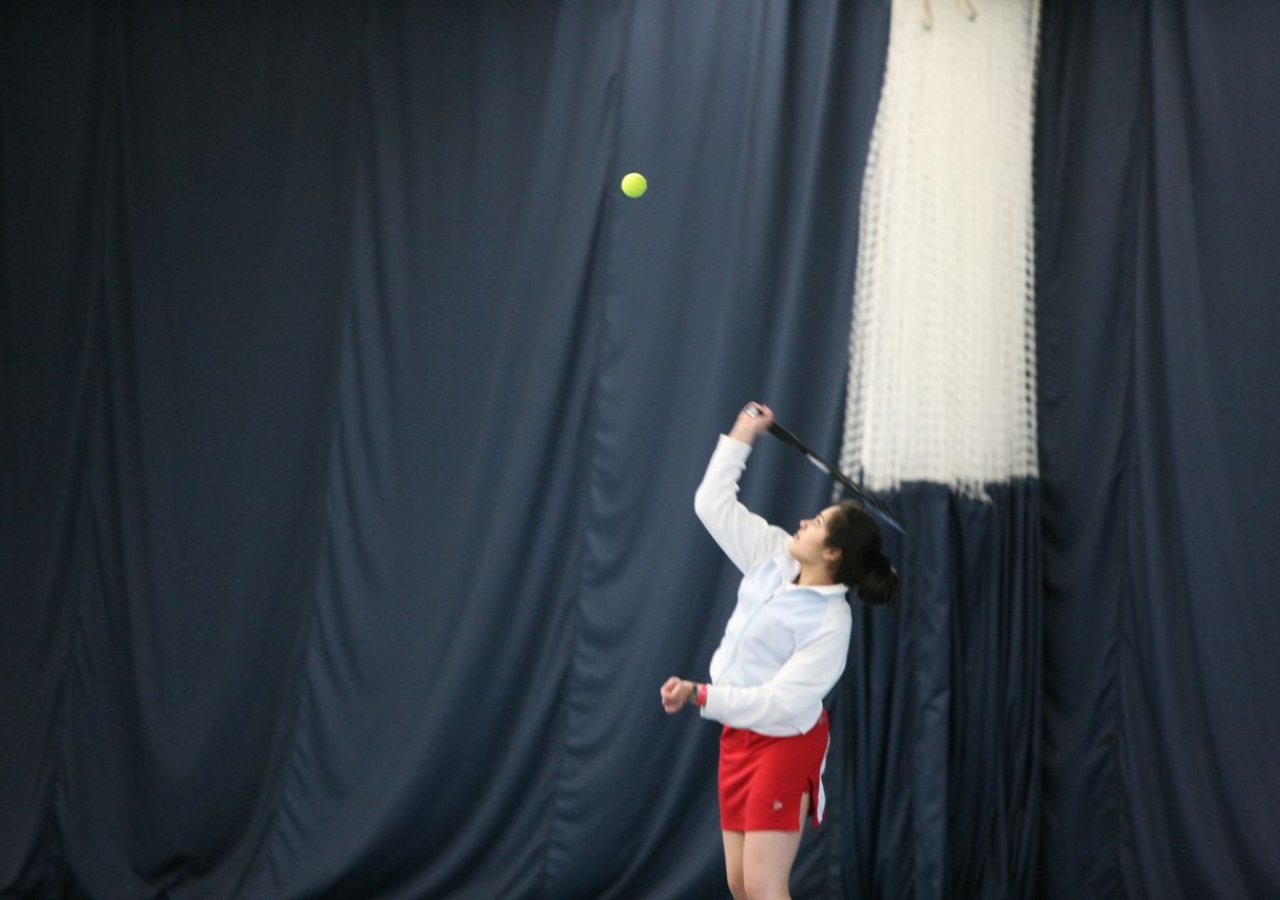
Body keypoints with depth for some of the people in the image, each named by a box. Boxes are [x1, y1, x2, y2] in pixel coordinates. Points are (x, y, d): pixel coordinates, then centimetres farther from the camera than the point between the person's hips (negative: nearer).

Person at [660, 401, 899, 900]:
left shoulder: (830, 624, -22)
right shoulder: (773, 556, -2)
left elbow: (778, 702, -27)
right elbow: (712, 503, 10)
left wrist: (700, 695, -32)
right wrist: (740, 439, 9)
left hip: (785, 743, -8)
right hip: (737, 736, 8)